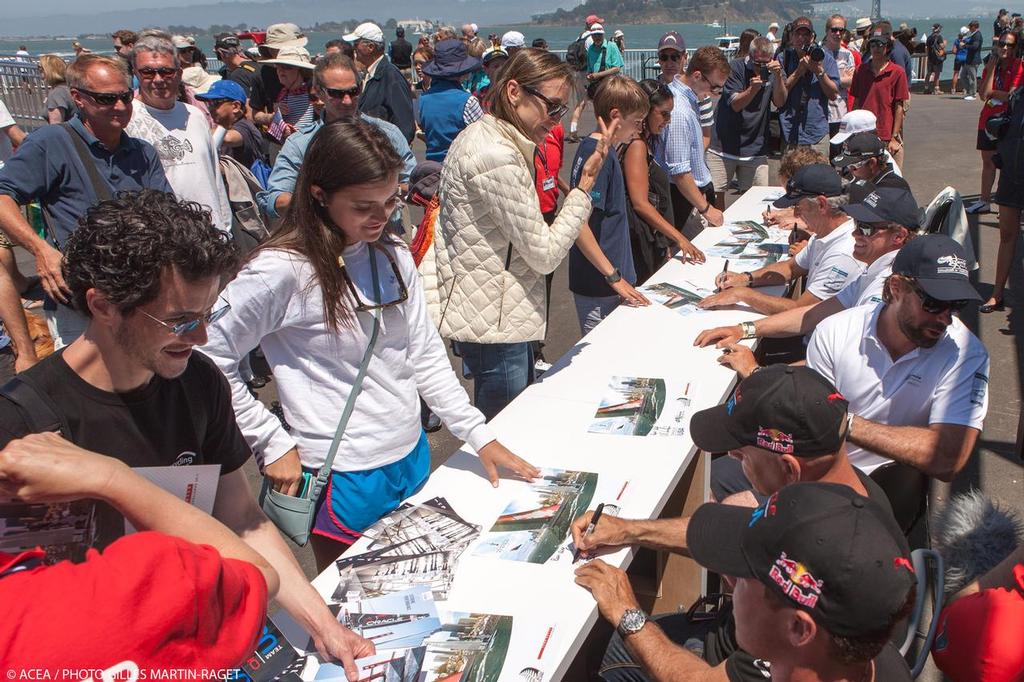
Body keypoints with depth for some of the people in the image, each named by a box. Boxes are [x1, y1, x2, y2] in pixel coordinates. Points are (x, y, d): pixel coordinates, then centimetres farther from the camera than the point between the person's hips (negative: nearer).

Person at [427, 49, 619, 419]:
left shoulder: (481, 136, 11)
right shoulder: (496, 156, -22)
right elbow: (545, 254, -18)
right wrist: (586, 183, -14)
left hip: (488, 315, 10)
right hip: (494, 324, -10)